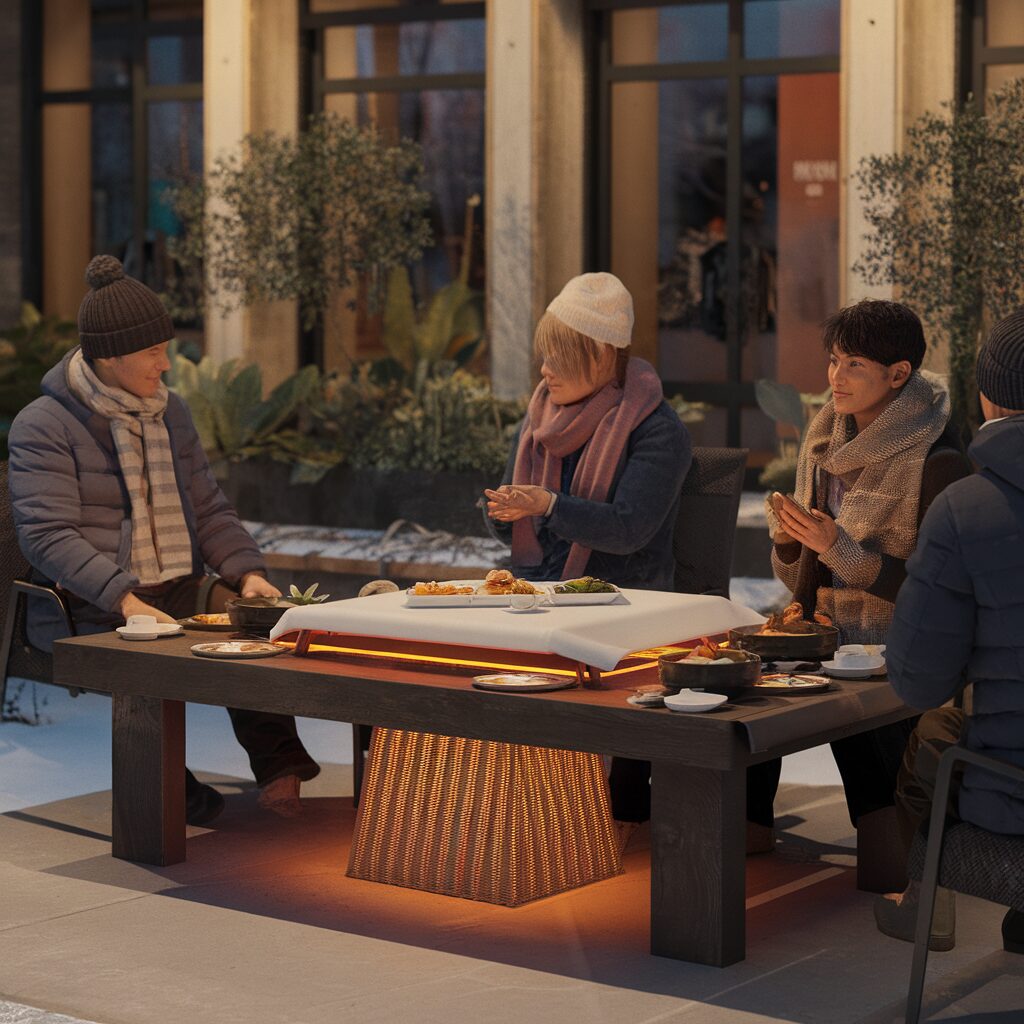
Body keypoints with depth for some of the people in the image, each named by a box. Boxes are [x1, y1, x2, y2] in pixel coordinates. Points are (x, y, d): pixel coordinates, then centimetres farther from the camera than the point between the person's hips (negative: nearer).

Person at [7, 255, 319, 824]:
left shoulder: (171, 413, 17)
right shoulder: (44, 426, -4)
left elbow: (209, 509, 19)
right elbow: (49, 535, -14)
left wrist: (248, 571, -1)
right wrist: (123, 599, -28)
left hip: (181, 593, 5)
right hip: (89, 608, -5)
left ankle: (279, 767, -24)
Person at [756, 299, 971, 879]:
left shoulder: (936, 462, -10)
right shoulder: (828, 442, 12)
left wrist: (839, 549, -20)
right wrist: (789, 542, -5)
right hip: (824, 638, 6)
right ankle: (750, 828, -8)